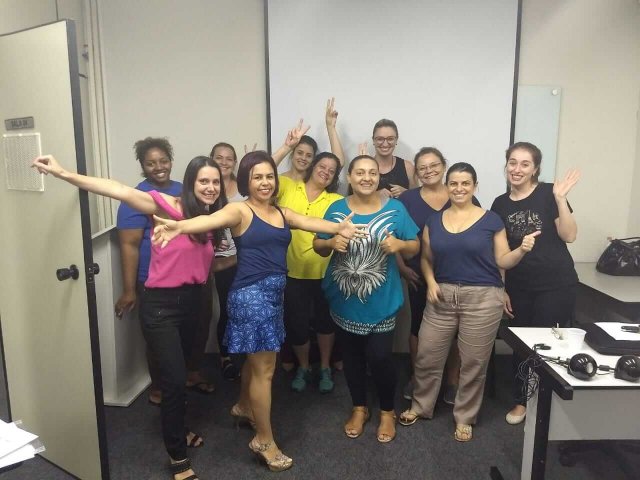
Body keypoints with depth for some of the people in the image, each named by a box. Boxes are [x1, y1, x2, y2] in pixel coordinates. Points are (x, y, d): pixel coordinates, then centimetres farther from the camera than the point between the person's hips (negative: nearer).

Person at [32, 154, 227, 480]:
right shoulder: (170, 206, -16)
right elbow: (120, 191, -24)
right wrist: (63, 174, -29)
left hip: (192, 301, 7)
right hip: (161, 303, -7)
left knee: (178, 372, 23)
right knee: (174, 379, -4)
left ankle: (176, 431, 46)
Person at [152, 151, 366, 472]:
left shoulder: (282, 213, 12)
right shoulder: (240, 210, -9)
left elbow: (310, 222, -5)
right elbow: (212, 219, -29)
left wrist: (339, 228, -24)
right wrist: (179, 226, -49)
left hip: (273, 293, 7)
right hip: (251, 294, -7)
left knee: (257, 358, 23)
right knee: (264, 368, -1)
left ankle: (243, 407, 48)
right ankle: (264, 440, 15)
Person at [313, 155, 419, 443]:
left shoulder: (395, 209, -4)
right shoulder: (336, 209, 0)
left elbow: (414, 248, 0)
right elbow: (317, 246, 4)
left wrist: (400, 244, -22)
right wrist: (331, 243, -18)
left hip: (382, 301, -2)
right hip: (344, 300, 2)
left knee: (379, 357, -1)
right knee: (352, 356, 14)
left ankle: (387, 412, 26)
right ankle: (359, 408, 37)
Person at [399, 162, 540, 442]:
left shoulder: (491, 220, 0)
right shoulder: (433, 221, 7)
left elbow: (502, 261, 2)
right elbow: (426, 258, 13)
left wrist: (522, 249, -17)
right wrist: (430, 282, -3)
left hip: (482, 298, -2)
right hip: (442, 297, 3)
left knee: (473, 362, 7)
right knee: (427, 356, 8)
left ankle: (464, 418, 28)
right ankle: (420, 406, 31)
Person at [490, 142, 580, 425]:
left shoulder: (548, 194, -6)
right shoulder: (500, 204, 6)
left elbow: (569, 236, -12)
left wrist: (560, 199, -21)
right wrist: (501, 289, 7)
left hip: (556, 284, -4)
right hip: (519, 287, 4)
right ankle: (521, 401, 28)